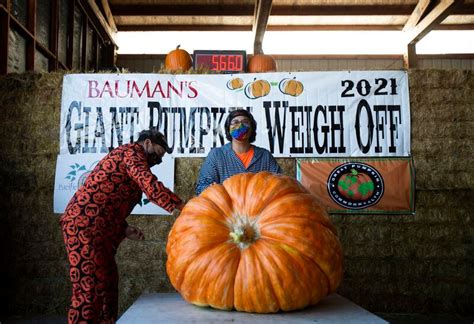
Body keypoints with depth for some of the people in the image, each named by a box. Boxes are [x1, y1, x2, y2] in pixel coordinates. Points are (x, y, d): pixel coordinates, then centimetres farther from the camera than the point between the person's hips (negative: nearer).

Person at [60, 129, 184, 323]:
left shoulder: (130, 162, 25)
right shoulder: (131, 151, -3)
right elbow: (151, 185, -18)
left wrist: (125, 229, 7)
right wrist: (184, 207, -15)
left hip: (96, 229, 10)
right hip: (84, 225, -10)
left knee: (106, 284, 12)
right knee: (89, 287, -8)